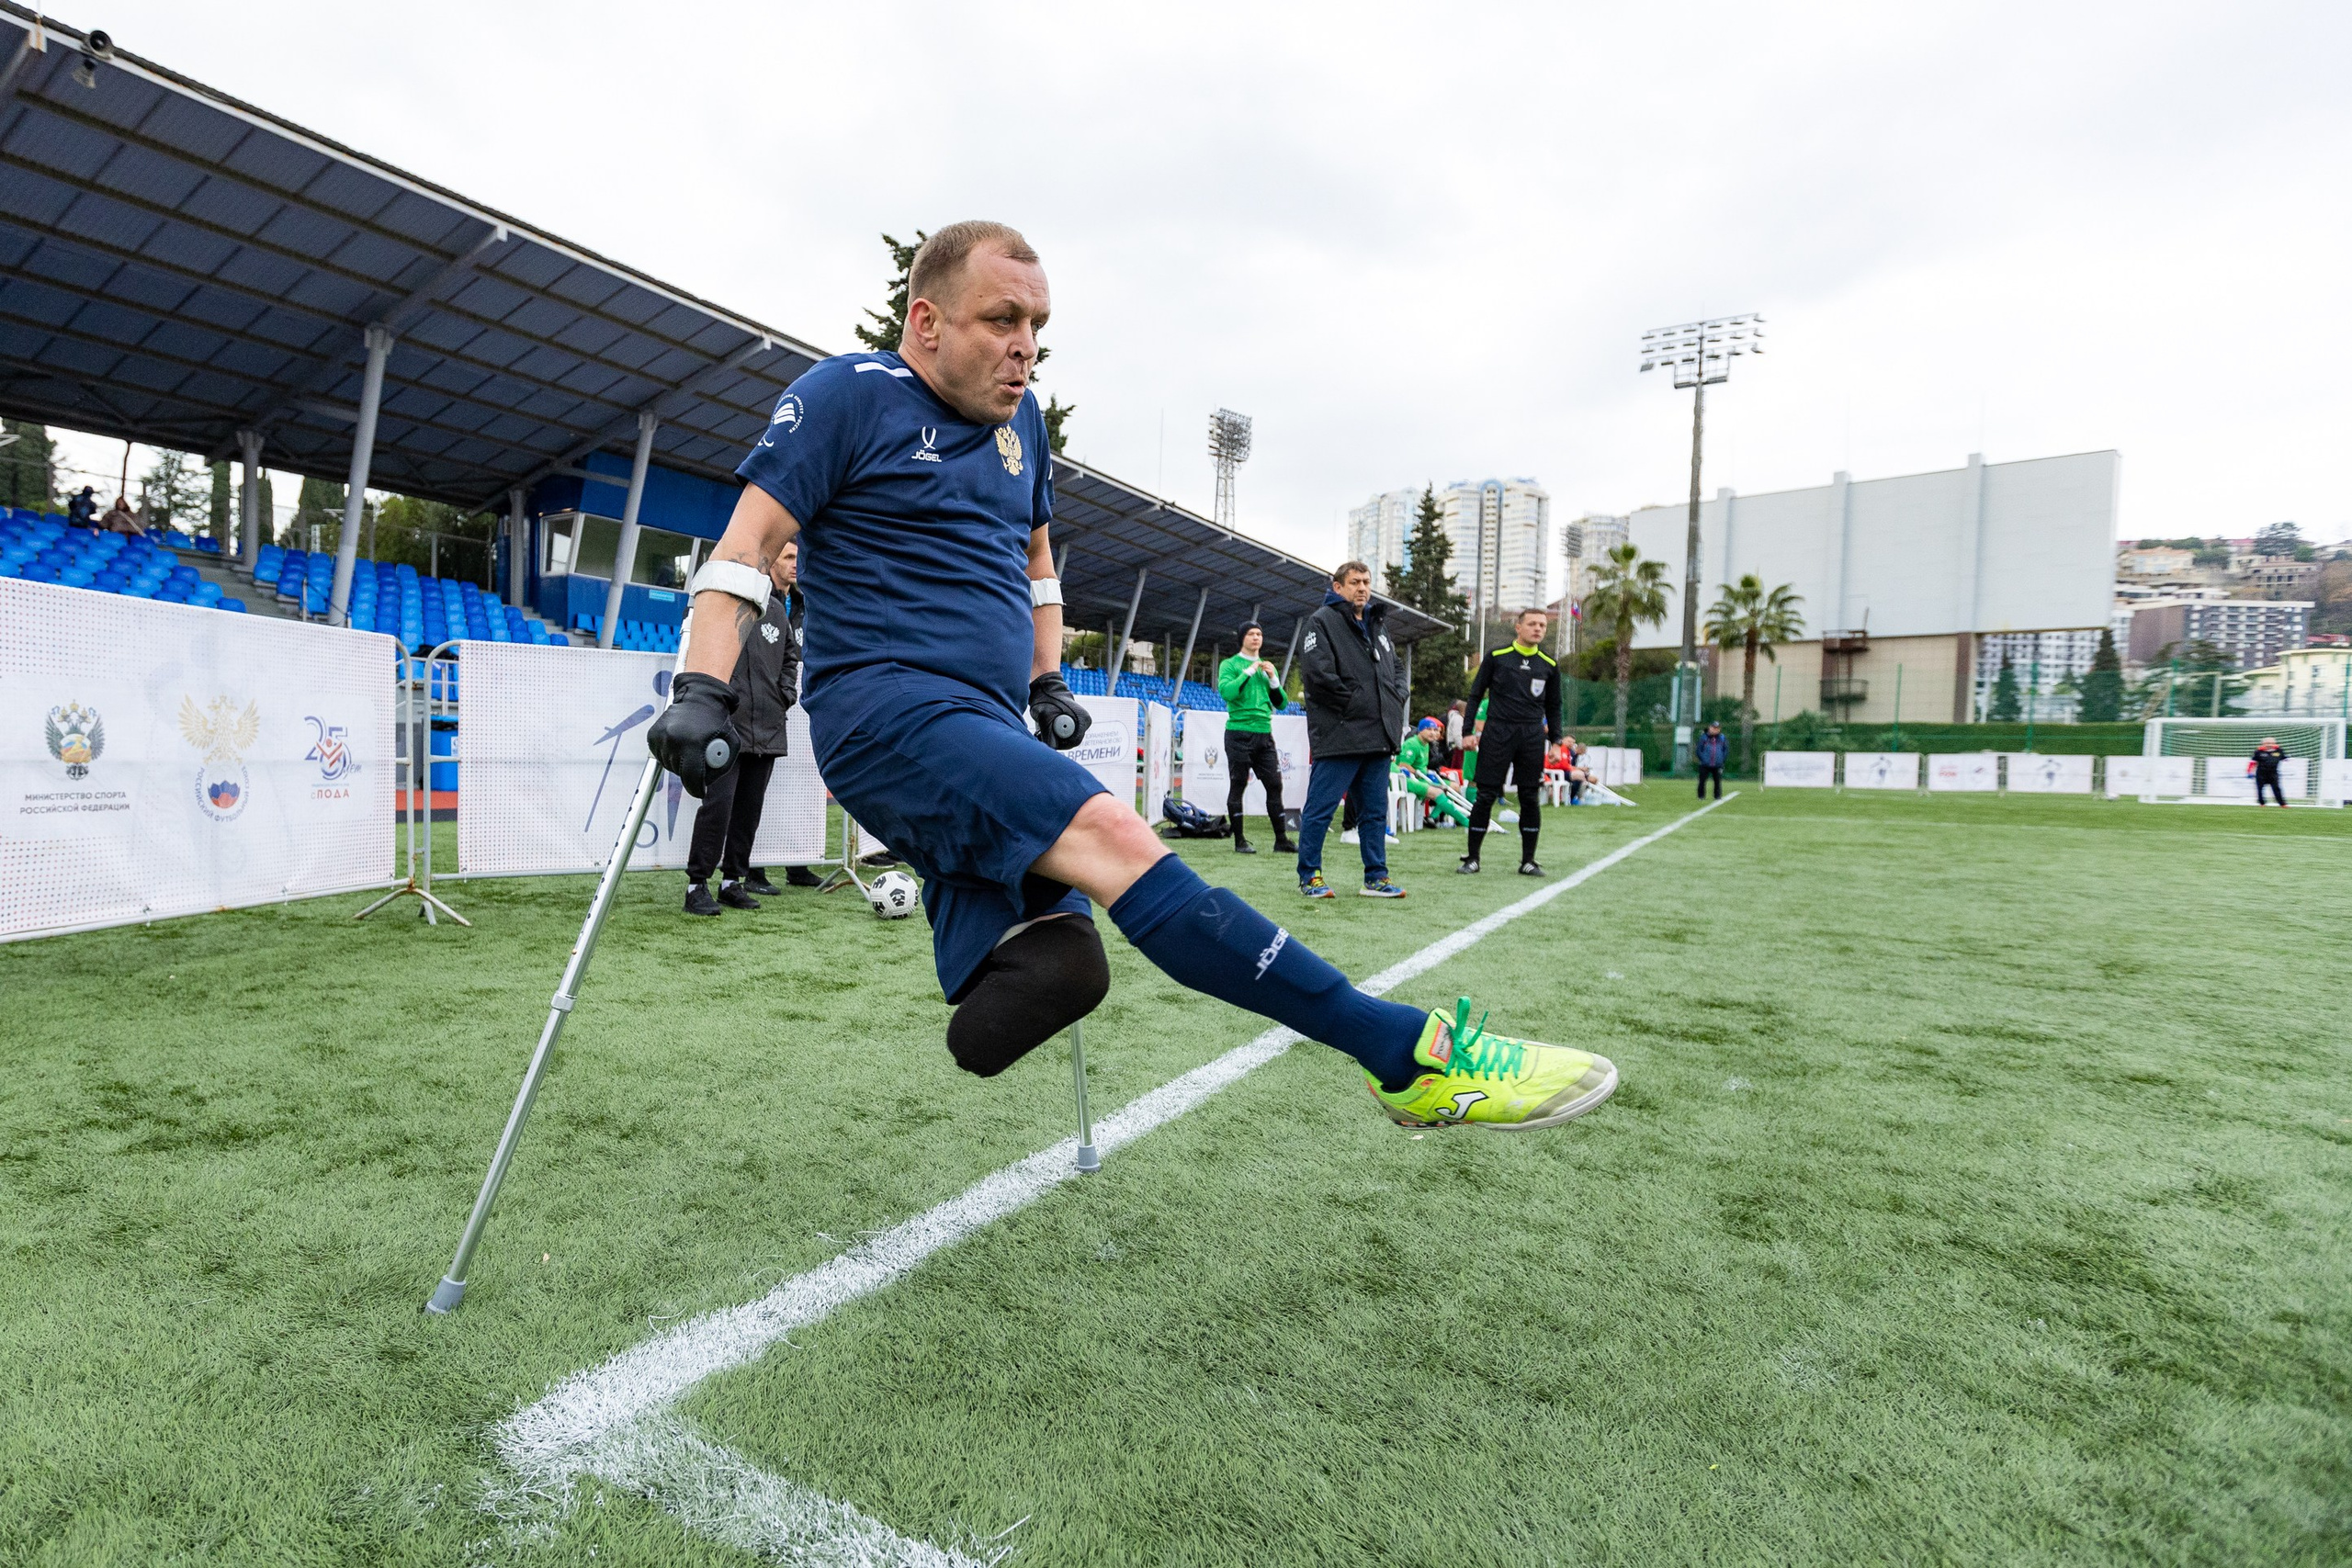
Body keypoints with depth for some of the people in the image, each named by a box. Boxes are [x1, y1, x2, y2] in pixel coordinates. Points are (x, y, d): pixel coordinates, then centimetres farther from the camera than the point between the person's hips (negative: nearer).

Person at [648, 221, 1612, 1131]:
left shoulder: (1019, 418, 21)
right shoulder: (849, 394, 3)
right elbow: (745, 552, -1)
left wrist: (1047, 684, 24)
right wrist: (702, 692, -13)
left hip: (987, 733, 12)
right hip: (888, 708, -12)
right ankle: (1410, 1052, -33)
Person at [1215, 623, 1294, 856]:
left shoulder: (1268, 667, 18)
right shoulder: (1230, 664, 3)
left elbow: (1280, 703, 15)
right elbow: (1226, 691, -16)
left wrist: (1273, 679, 1)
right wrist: (1249, 671, -14)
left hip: (1264, 734, 5)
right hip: (1239, 733, -5)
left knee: (1275, 785, 1)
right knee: (1238, 786, -2)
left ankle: (1281, 840, 5)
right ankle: (1239, 841, 3)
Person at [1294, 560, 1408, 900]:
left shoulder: (1378, 624, 20)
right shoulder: (1322, 621, -5)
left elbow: (1397, 667, 27)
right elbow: (1319, 672, -16)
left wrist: (1397, 698, 8)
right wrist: (1352, 703, -14)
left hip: (1378, 737, 8)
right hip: (1338, 735, -8)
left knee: (1375, 810, 12)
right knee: (1321, 808, -2)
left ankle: (1376, 877, 20)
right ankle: (1310, 876, 9)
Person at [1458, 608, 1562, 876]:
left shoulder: (1549, 665, 10)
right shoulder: (1497, 656, 2)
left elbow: (1553, 707, 18)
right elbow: (1476, 694, 5)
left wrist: (1555, 740, 10)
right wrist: (1468, 732, -1)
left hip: (1532, 736, 3)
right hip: (1497, 732, -3)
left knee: (1531, 798, 4)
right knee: (1486, 796, -3)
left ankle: (1528, 861, 13)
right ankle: (1472, 859, 6)